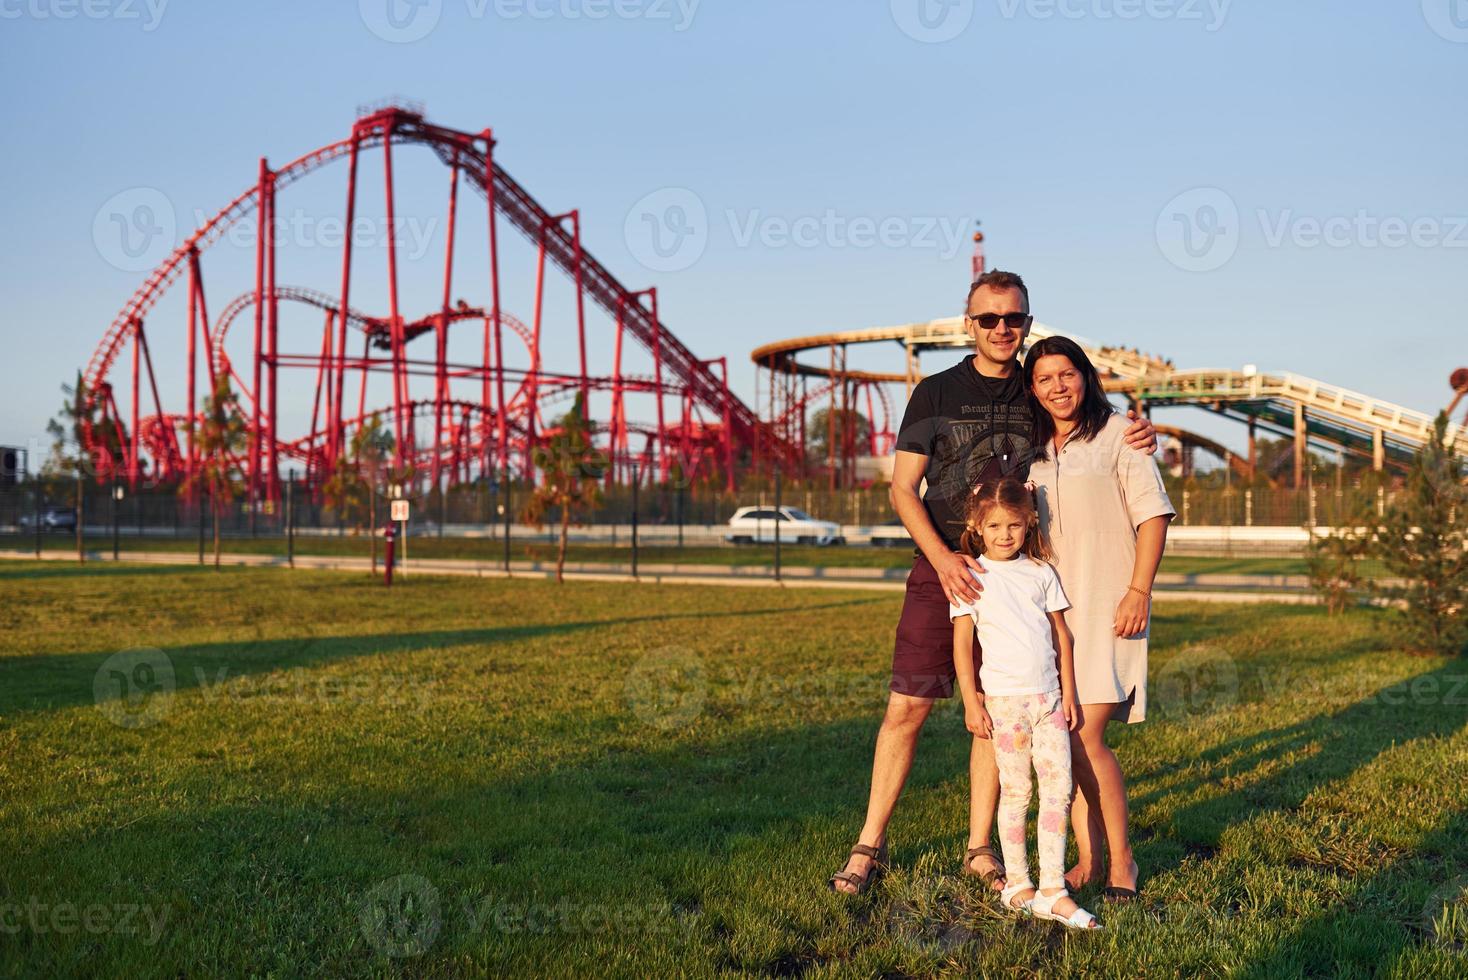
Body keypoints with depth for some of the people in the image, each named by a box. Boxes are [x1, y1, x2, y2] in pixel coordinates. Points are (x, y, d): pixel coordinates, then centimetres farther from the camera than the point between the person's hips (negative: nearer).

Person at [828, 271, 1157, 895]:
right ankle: (870, 844, 8)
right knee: (907, 707, -3)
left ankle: (980, 850, 17)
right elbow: (903, 489, -3)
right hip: (943, 569, -2)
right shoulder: (936, 393, 1)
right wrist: (942, 556, -19)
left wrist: (1140, 440, -6)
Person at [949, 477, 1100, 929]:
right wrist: (971, 701, -7)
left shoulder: (1041, 573, 10)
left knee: (1059, 787, -1)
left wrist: (1068, 693, 9)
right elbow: (962, 643, -2)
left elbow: (1061, 635, 13)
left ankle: (1053, 891, 4)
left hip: (1048, 696, 4)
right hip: (1004, 698, -4)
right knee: (1016, 791, 1)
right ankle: (1017, 884, 14)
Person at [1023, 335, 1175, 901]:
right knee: (1062, 738, 4)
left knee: (1085, 737, -12)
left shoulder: (1116, 434, -1)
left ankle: (1121, 860, 4)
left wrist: (1139, 590, -13)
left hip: (1106, 606, -5)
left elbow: (1153, 514, -4)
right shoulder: (1032, 450, 15)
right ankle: (1087, 858, 14)